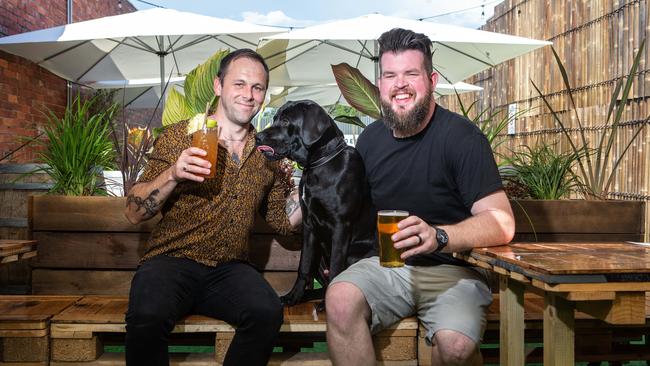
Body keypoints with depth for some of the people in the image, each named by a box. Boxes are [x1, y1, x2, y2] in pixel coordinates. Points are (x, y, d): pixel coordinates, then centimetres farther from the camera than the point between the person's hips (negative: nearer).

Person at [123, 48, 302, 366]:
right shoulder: (179, 136, 1)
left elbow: (282, 221, 17)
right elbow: (134, 213, -1)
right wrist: (173, 174, -18)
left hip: (229, 268, 3)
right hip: (172, 260, -2)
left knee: (267, 313, -29)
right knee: (148, 316, -34)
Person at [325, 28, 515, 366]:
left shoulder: (461, 136, -11)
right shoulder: (370, 139, 7)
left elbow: (502, 222, -18)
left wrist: (438, 236, -35)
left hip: (451, 268, -3)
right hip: (386, 264, 4)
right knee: (340, 298, -27)